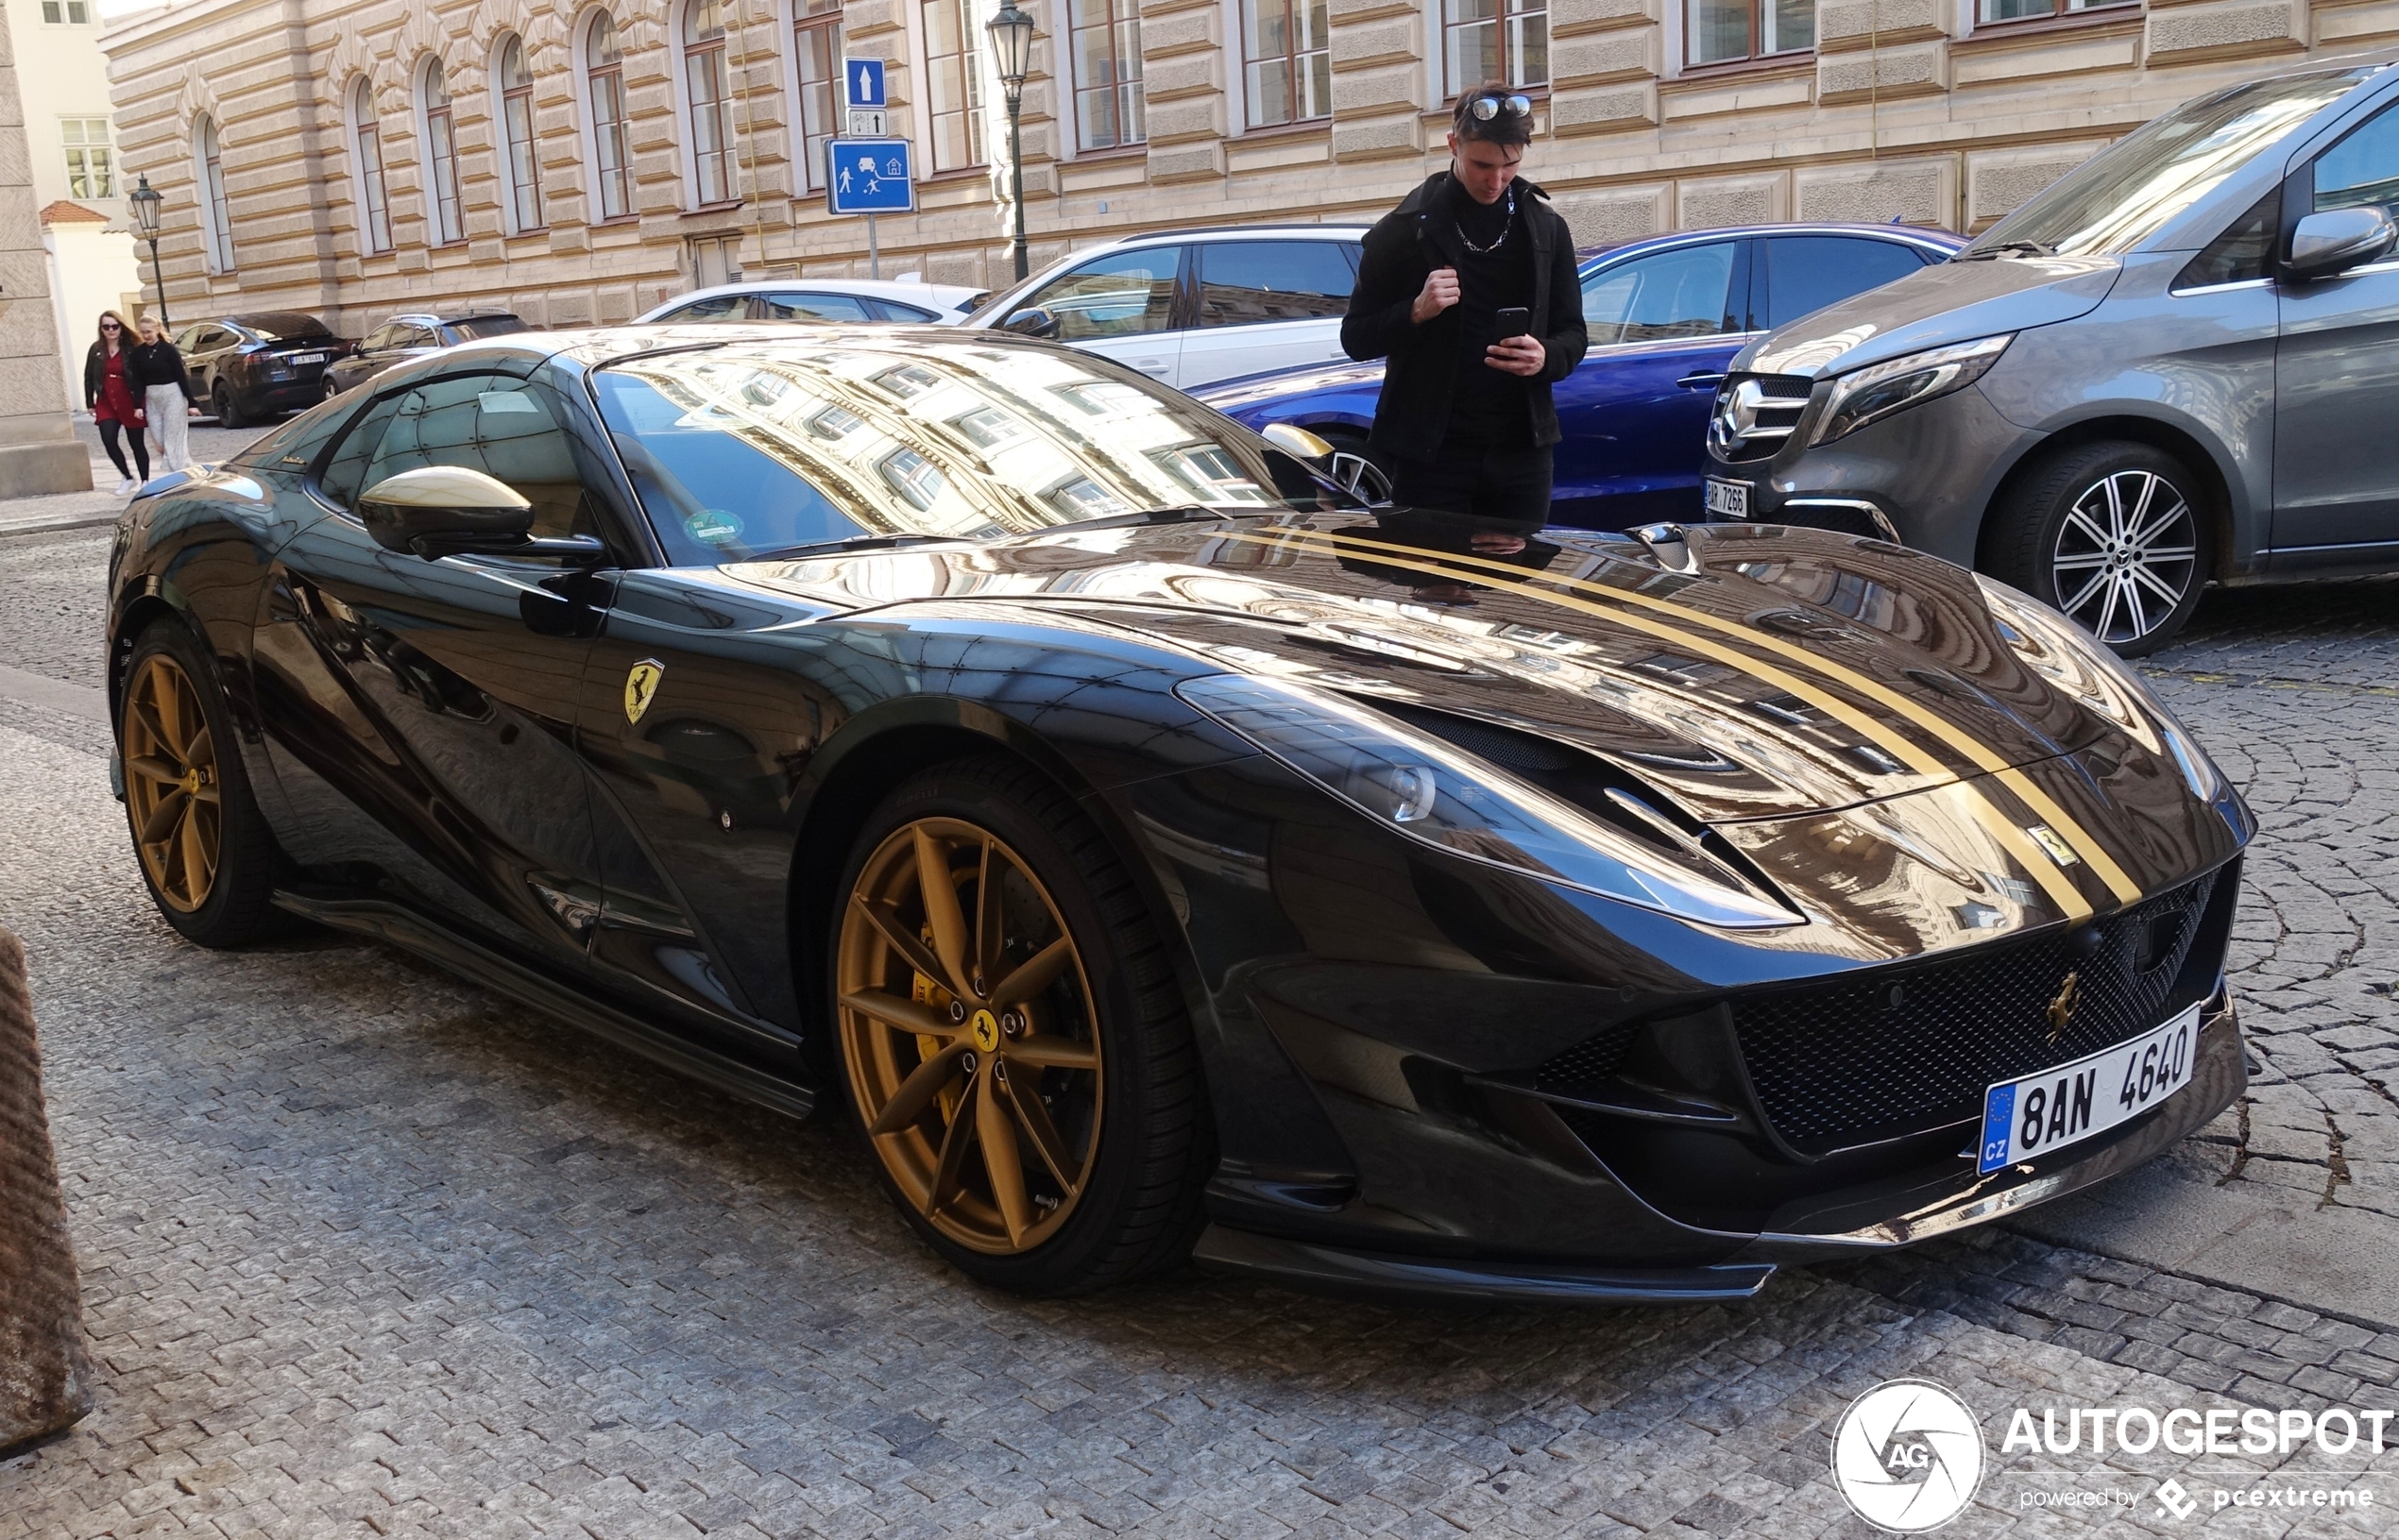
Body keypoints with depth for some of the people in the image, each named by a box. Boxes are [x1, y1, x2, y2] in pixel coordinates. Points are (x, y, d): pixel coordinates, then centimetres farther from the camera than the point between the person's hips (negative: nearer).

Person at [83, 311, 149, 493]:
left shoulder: (131, 350, -7)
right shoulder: (96, 350, 4)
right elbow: (88, 378, 9)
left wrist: (139, 405, -14)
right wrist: (90, 403, 6)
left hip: (129, 403, -3)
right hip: (106, 403, 3)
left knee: (136, 444, 5)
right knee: (108, 440, -11)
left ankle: (145, 482, 18)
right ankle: (128, 478, 7)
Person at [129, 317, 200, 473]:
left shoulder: (168, 349, -7)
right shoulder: (138, 352, 3)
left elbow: (182, 376, -6)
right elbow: (137, 381, 4)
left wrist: (191, 403, -8)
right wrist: (139, 405, -2)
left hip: (173, 396, -4)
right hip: (151, 399, 4)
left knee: (174, 439, -2)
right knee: (159, 442, 4)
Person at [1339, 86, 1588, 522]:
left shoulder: (1546, 229, 10)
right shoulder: (1404, 230, 0)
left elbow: (1573, 334, 14)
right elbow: (1355, 339, 3)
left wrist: (1546, 358, -10)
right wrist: (1416, 311, -16)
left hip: (1522, 453, 3)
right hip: (1431, 453, -3)